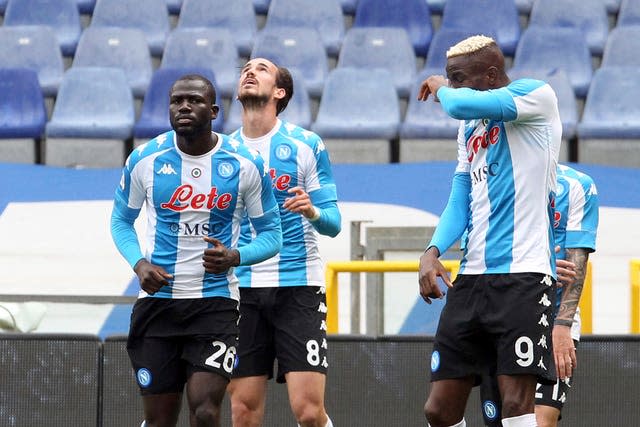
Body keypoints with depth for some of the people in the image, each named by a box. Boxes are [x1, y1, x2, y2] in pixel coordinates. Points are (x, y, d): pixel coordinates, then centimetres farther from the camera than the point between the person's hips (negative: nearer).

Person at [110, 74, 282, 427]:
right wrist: (139, 263, -5)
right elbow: (121, 220, 15)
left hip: (216, 302, -2)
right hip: (157, 301, 2)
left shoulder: (246, 165, -3)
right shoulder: (145, 160, 0)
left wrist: (234, 257, -15)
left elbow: (271, 234, 6)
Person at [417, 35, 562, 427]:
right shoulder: (470, 128, 21)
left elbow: (459, 104, -20)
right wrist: (433, 251, -1)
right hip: (473, 278, 8)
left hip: (524, 275, -8)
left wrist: (440, 88, 4)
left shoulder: (536, 95, -4)